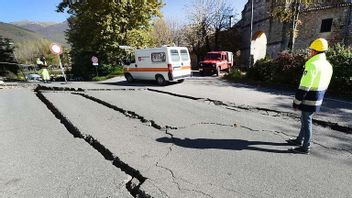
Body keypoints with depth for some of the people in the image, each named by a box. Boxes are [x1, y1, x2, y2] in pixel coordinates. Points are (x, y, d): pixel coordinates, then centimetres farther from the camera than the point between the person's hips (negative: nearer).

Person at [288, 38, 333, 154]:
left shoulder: (312, 65, -20)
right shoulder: (328, 65, 10)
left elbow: (304, 87, -22)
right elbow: (325, 86, 16)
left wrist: (296, 102, -15)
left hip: (309, 101, -9)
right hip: (318, 100, 9)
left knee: (306, 122, 2)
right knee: (305, 120, 20)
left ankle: (306, 147, 14)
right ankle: (299, 140, 36)